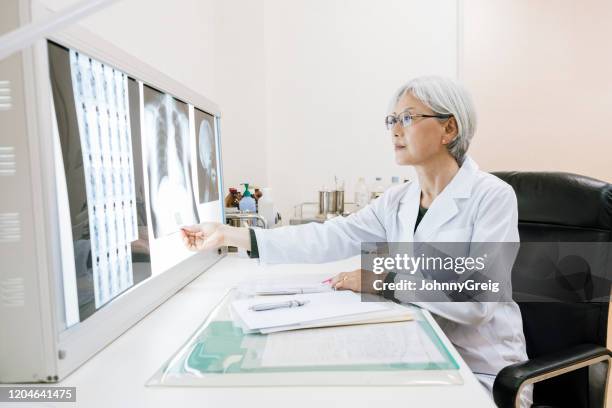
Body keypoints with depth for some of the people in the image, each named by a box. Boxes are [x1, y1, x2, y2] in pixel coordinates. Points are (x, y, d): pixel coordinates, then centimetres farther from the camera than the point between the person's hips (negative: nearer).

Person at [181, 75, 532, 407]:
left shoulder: (492, 196, -14)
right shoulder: (397, 201, 2)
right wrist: (230, 235, -14)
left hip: (480, 371, -4)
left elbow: (478, 297, -24)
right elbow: (330, 239, -9)